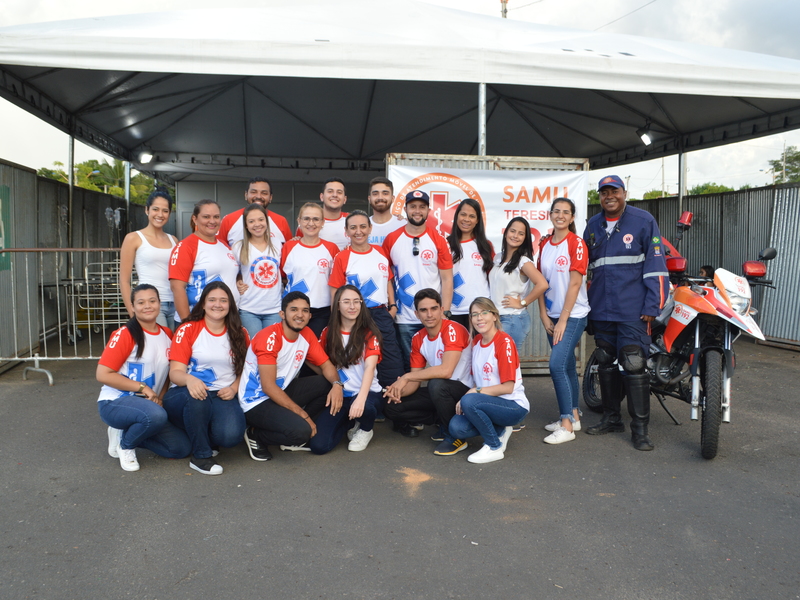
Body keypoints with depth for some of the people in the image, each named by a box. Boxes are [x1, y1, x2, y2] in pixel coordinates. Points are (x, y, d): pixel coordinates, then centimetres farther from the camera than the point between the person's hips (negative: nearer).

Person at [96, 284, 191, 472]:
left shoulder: (167, 335, 5)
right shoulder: (125, 334, -12)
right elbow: (102, 374, -16)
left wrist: (160, 398, -4)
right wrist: (142, 388, -19)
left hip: (151, 405, 6)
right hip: (114, 402, -6)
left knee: (182, 448, -6)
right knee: (156, 415, -37)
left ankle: (129, 434, 14)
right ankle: (124, 444, -5)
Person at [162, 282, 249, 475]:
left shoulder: (240, 334, 9)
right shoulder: (188, 330, 1)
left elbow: (244, 370, 14)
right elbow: (175, 371, -7)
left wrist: (233, 388, -8)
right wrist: (190, 379, -31)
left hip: (223, 397, 2)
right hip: (184, 396, -1)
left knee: (231, 435, -29)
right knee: (197, 397, -39)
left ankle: (203, 439, 8)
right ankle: (201, 456, -18)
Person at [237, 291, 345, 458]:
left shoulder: (307, 335, 0)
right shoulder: (269, 338, -22)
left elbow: (326, 365, 5)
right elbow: (268, 387, -24)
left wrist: (337, 384, -20)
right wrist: (303, 414, -23)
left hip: (283, 392, 8)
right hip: (256, 402, -8)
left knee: (328, 384, -5)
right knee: (301, 430, -29)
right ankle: (256, 436, -1)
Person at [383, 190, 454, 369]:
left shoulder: (438, 240, 1)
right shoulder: (391, 239, 2)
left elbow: (446, 279, 0)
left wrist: (445, 313, -6)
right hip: (404, 319, 1)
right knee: (408, 366, 9)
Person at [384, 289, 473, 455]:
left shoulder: (453, 330, -22)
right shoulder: (418, 339, 1)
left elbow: (446, 371, -35)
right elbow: (415, 381, 3)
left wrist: (406, 377, -27)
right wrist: (399, 391, -20)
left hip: (466, 390, -7)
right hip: (440, 391, 7)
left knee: (437, 384, -37)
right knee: (393, 407, -3)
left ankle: (455, 436, -14)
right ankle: (443, 421, 9)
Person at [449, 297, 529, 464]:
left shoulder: (504, 341, -14)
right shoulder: (476, 341, 7)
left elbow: (508, 387, -16)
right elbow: (478, 381, 11)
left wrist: (475, 392, -17)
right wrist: (466, 396, -7)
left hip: (514, 406, -6)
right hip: (488, 402, 7)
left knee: (469, 401, -32)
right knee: (456, 428, -18)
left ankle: (495, 447, -10)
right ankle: (500, 431, 9)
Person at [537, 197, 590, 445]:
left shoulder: (576, 243, -10)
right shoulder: (544, 244, 8)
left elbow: (575, 283, -14)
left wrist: (562, 320, -15)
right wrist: (544, 316, 0)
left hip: (572, 315, -6)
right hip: (552, 315, 6)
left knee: (557, 365, -14)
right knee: (567, 365, 13)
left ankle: (566, 426, -5)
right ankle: (574, 416, 25)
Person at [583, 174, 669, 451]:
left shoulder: (643, 220, -2)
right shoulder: (593, 226, 13)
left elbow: (656, 265, -7)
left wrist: (652, 306, -13)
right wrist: (586, 304, 16)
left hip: (632, 310, -5)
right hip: (601, 311, 6)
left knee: (634, 366, -8)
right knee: (605, 364, 13)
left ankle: (640, 428, 2)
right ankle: (611, 418, 27)